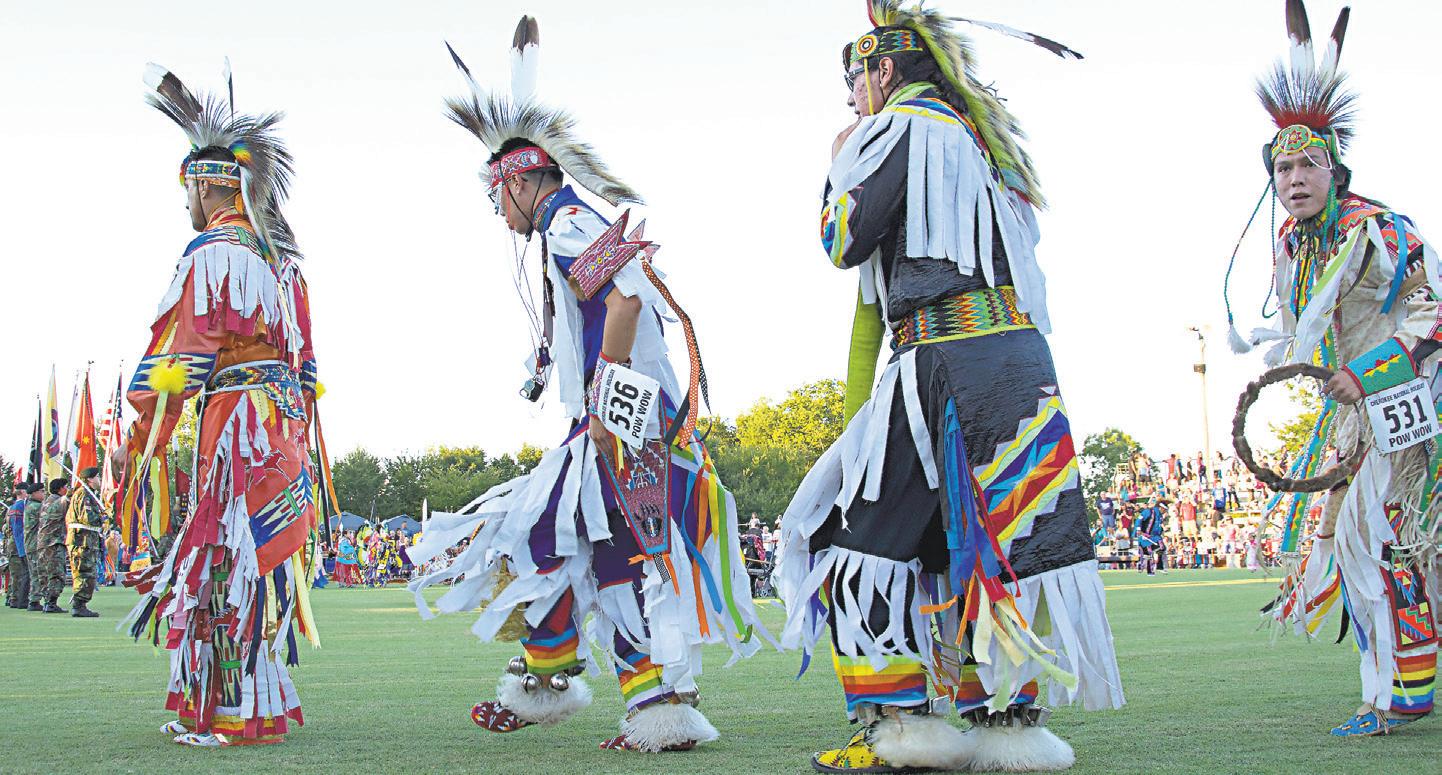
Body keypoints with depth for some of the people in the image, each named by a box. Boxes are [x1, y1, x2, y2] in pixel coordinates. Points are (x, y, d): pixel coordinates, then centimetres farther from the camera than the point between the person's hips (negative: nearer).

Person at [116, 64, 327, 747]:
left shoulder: (211, 249, -8)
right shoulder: (279, 255, 18)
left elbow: (182, 349, -13)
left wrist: (147, 431, -9)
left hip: (234, 415, -9)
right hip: (286, 414, 9)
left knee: (227, 556, -6)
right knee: (263, 555, 11)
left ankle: (239, 715, -6)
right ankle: (266, 702, 16)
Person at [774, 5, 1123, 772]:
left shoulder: (905, 127, -2)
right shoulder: (979, 137, 24)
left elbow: (845, 240, -4)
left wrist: (840, 165, 14)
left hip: (947, 356, -8)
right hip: (1021, 355, 9)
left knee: (858, 526, -2)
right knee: (980, 540, 11)